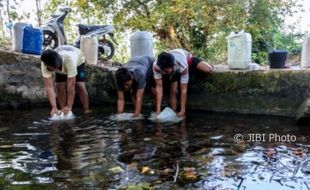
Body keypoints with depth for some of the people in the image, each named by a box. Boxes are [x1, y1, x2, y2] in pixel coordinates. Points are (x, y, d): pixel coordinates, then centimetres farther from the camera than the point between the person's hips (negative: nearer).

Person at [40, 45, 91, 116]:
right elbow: (49, 86, -40)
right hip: (61, 68, 3)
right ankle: (64, 112, -1)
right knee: (60, 86, -14)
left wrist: (69, 106, -43)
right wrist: (54, 107, -47)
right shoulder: (45, 64, -38)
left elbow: (71, 85, -44)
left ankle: (87, 110, -3)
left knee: (80, 85, -16)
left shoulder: (69, 59, -47)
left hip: (78, 61, -3)